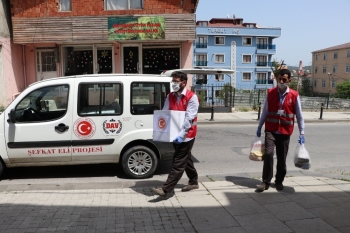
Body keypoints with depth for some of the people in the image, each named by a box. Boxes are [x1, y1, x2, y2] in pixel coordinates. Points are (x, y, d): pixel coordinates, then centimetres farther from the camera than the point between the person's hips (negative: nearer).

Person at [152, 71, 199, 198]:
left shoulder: (192, 97, -12)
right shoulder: (170, 96, 8)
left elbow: (189, 118, -19)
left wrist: (181, 134, -28)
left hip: (186, 135, -7)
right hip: (175, 135, 7)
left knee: (178, 163, -5)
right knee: (186, 159, 19)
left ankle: (165, 189, -7)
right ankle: (194, 182, 35)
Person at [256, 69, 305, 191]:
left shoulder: (294, 95, -3)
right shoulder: (270, 93, 1)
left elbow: (299, 115, 2)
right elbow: (265, 111, 8)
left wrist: (301, 133, 1)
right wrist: (259, 127, 10)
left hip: (285, 132, 0)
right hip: (270, 130, 0)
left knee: (282, 158, 8)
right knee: (268, 154, -15)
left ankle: (279, 181, 27)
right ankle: (266, 181, -5)